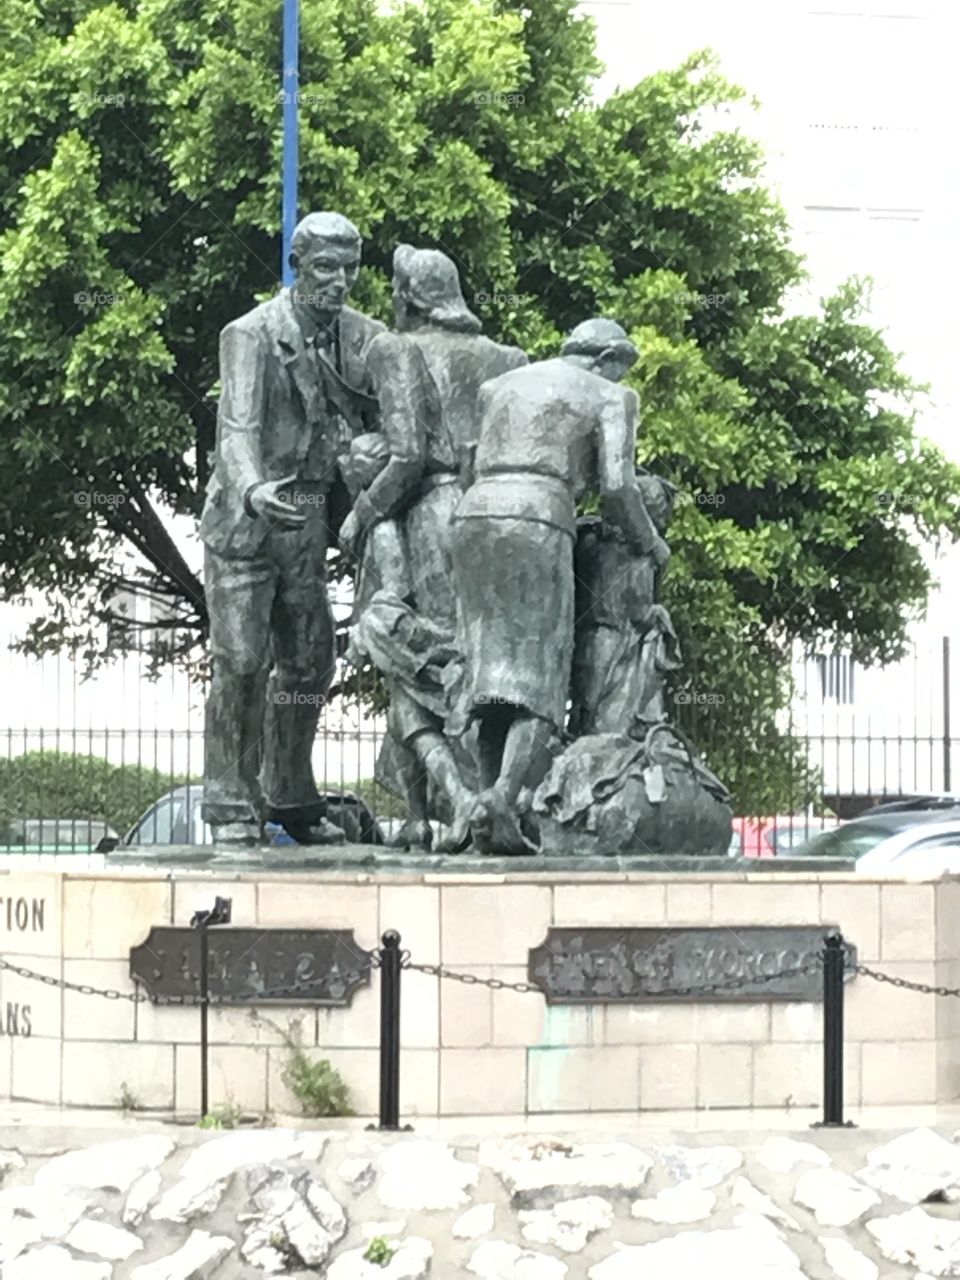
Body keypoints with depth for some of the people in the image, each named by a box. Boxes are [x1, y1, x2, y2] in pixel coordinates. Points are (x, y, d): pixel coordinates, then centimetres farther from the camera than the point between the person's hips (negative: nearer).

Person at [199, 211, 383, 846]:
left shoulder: (360, 336, 5)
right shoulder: (252, 335, -12)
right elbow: (239, 424, -26)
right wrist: (252, 488, -46)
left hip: (308, 523, 6)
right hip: (246, 520, -6)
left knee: (309, 663, 9)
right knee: (242, 663, -8)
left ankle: (290, 797, 23)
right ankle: (233, 806, -2)